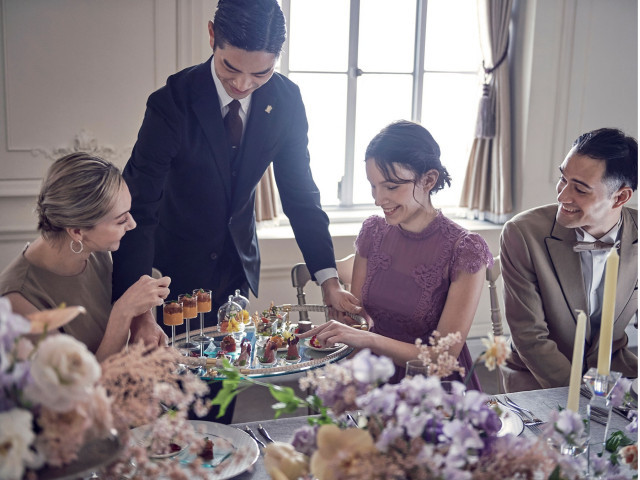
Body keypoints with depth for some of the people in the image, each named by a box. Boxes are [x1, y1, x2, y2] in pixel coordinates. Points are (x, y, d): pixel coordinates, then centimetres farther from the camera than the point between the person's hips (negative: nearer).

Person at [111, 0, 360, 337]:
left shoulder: (286, 100, -11)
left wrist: (329, 280, -11)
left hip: (238, 267, 4)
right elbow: (138, 208, -28)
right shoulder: (172, 102, -24)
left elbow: (299, 192, -3)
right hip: (177, 268, -4)